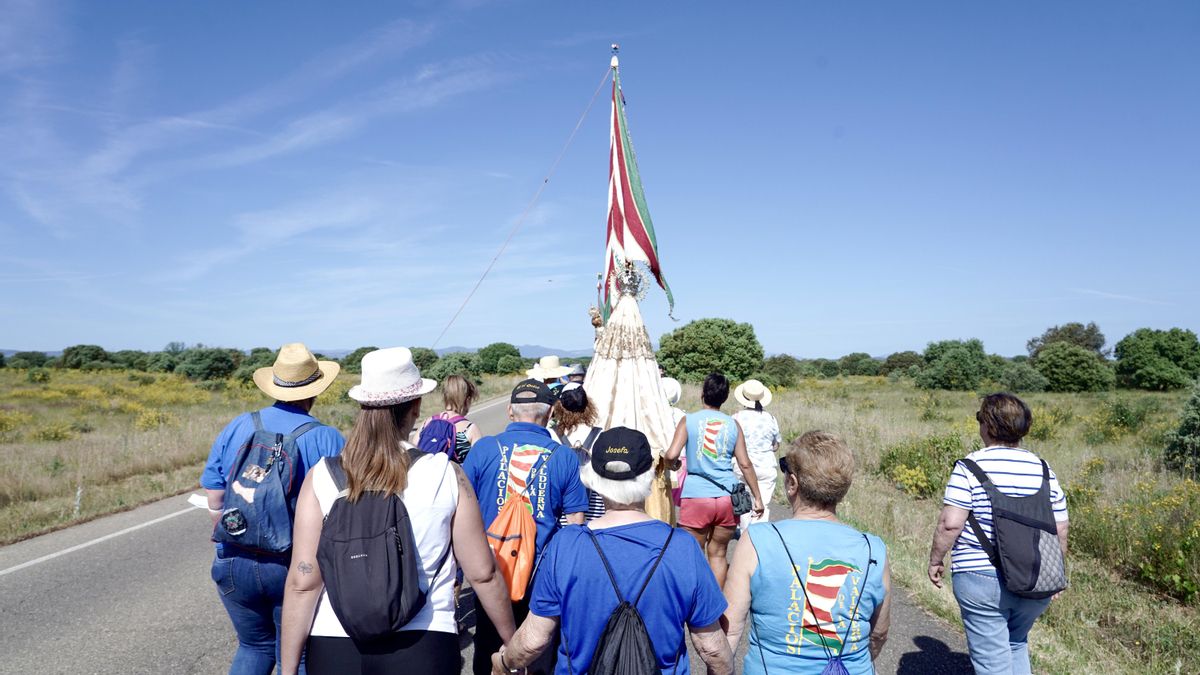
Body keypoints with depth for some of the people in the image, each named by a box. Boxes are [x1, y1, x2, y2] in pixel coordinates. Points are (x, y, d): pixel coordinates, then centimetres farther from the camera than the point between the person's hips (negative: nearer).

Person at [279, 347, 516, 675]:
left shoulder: (322, 477, -6)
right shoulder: (446, 475, -8)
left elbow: (303, 582, -7)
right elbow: (483, 574, -4)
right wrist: (514, 645, 9)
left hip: (333, 647, 2)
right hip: (423, 648, -2)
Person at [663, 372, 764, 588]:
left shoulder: (689, 420, -1)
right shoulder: (733, 424, 6)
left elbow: (671, 456, -12)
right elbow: (745, 463, 3)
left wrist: (673, 464, 11)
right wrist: (757, 497, 9)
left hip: (696, 497, -3)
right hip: (727, 497, 3)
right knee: (718, 554, 16)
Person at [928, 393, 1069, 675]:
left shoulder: (970, 467, -12)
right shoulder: (1043, 470, 4)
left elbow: (950, 524, -17)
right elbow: (1060, 531, 8)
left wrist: (935, 560, -2)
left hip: (982, 579, -5)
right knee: (1017, 645, 28)